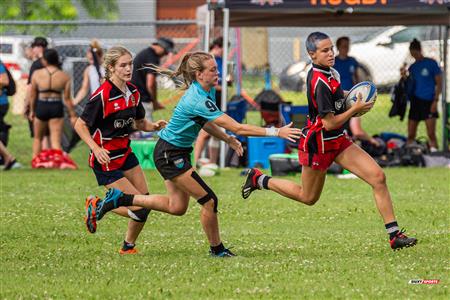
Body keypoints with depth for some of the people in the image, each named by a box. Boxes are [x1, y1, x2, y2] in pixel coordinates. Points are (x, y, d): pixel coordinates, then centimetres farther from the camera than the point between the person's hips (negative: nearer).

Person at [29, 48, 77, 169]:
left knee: (38, 138, 20)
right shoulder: (64, 76, -5)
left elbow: (32, 95, 2)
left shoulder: (37, 74, -6)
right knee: (56, 139, 1)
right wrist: (72, 115, 7)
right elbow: (67, 98, -2)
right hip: (57, 107, 0)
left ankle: (36, 160, 25)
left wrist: (31, 111, 16)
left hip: (41, 107, 0)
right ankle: (57, 158, -20)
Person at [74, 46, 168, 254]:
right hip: (106, 159, -8)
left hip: (125, 153, 8)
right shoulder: (102, 95, -20)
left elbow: (139, 123, 17)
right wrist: (96, 149, -28)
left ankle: (128, 246, 23)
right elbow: (80, 125, -15)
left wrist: (154, 126, -5)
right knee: (138, 207, -11)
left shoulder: (133, 92, 4)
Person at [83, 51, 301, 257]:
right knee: (209, 201, -7)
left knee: (177, 207, 15)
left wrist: (228, 139, 8)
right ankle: (216, 249, 10)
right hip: (169, 154, -10)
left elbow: (205, 123, 20)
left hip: (177, 153, 10)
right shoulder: (199, 100, -29)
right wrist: (275, 132, -32)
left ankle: (118, 199, 22)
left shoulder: (207, 91, 1)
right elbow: (237, 128, -32)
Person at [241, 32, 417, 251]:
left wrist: (347, 97, 9)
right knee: (308, 197, 13)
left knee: (378, 177, -6)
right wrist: (355, 109, -19)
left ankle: (394, 234, -5)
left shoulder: (325, 73, 2)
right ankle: (259, 180, 33)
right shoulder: (320, 83, -26)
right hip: (318, 144, -8)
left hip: (338, 141, 8)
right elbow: (329, 123, -25)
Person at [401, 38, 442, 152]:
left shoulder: (431, 63, -1)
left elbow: (439, 83, -3)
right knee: (411, 136, 5)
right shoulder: (412, 67, 14)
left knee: (431, 135, -11)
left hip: (428, 103, -6)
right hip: (415, 102, 6)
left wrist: (435, 101, -11)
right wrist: (404, 77, -3)